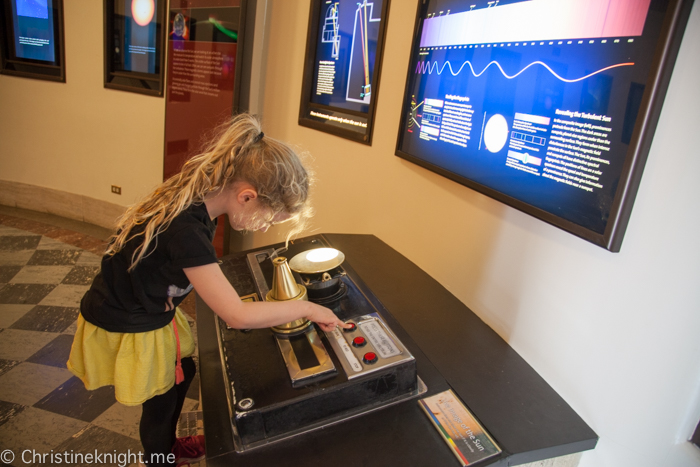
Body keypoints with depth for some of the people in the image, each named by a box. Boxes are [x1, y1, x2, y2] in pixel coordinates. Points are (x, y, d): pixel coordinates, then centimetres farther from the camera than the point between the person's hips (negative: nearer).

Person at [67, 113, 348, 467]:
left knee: (182, 372, 24)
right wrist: (305, 308, -25)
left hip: (150, 311, 8)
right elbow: (237, 316, -35)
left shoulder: (195, 199, -13)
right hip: (124, 329, -8)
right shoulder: (185, 228, -39)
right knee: (161, 400, 13)